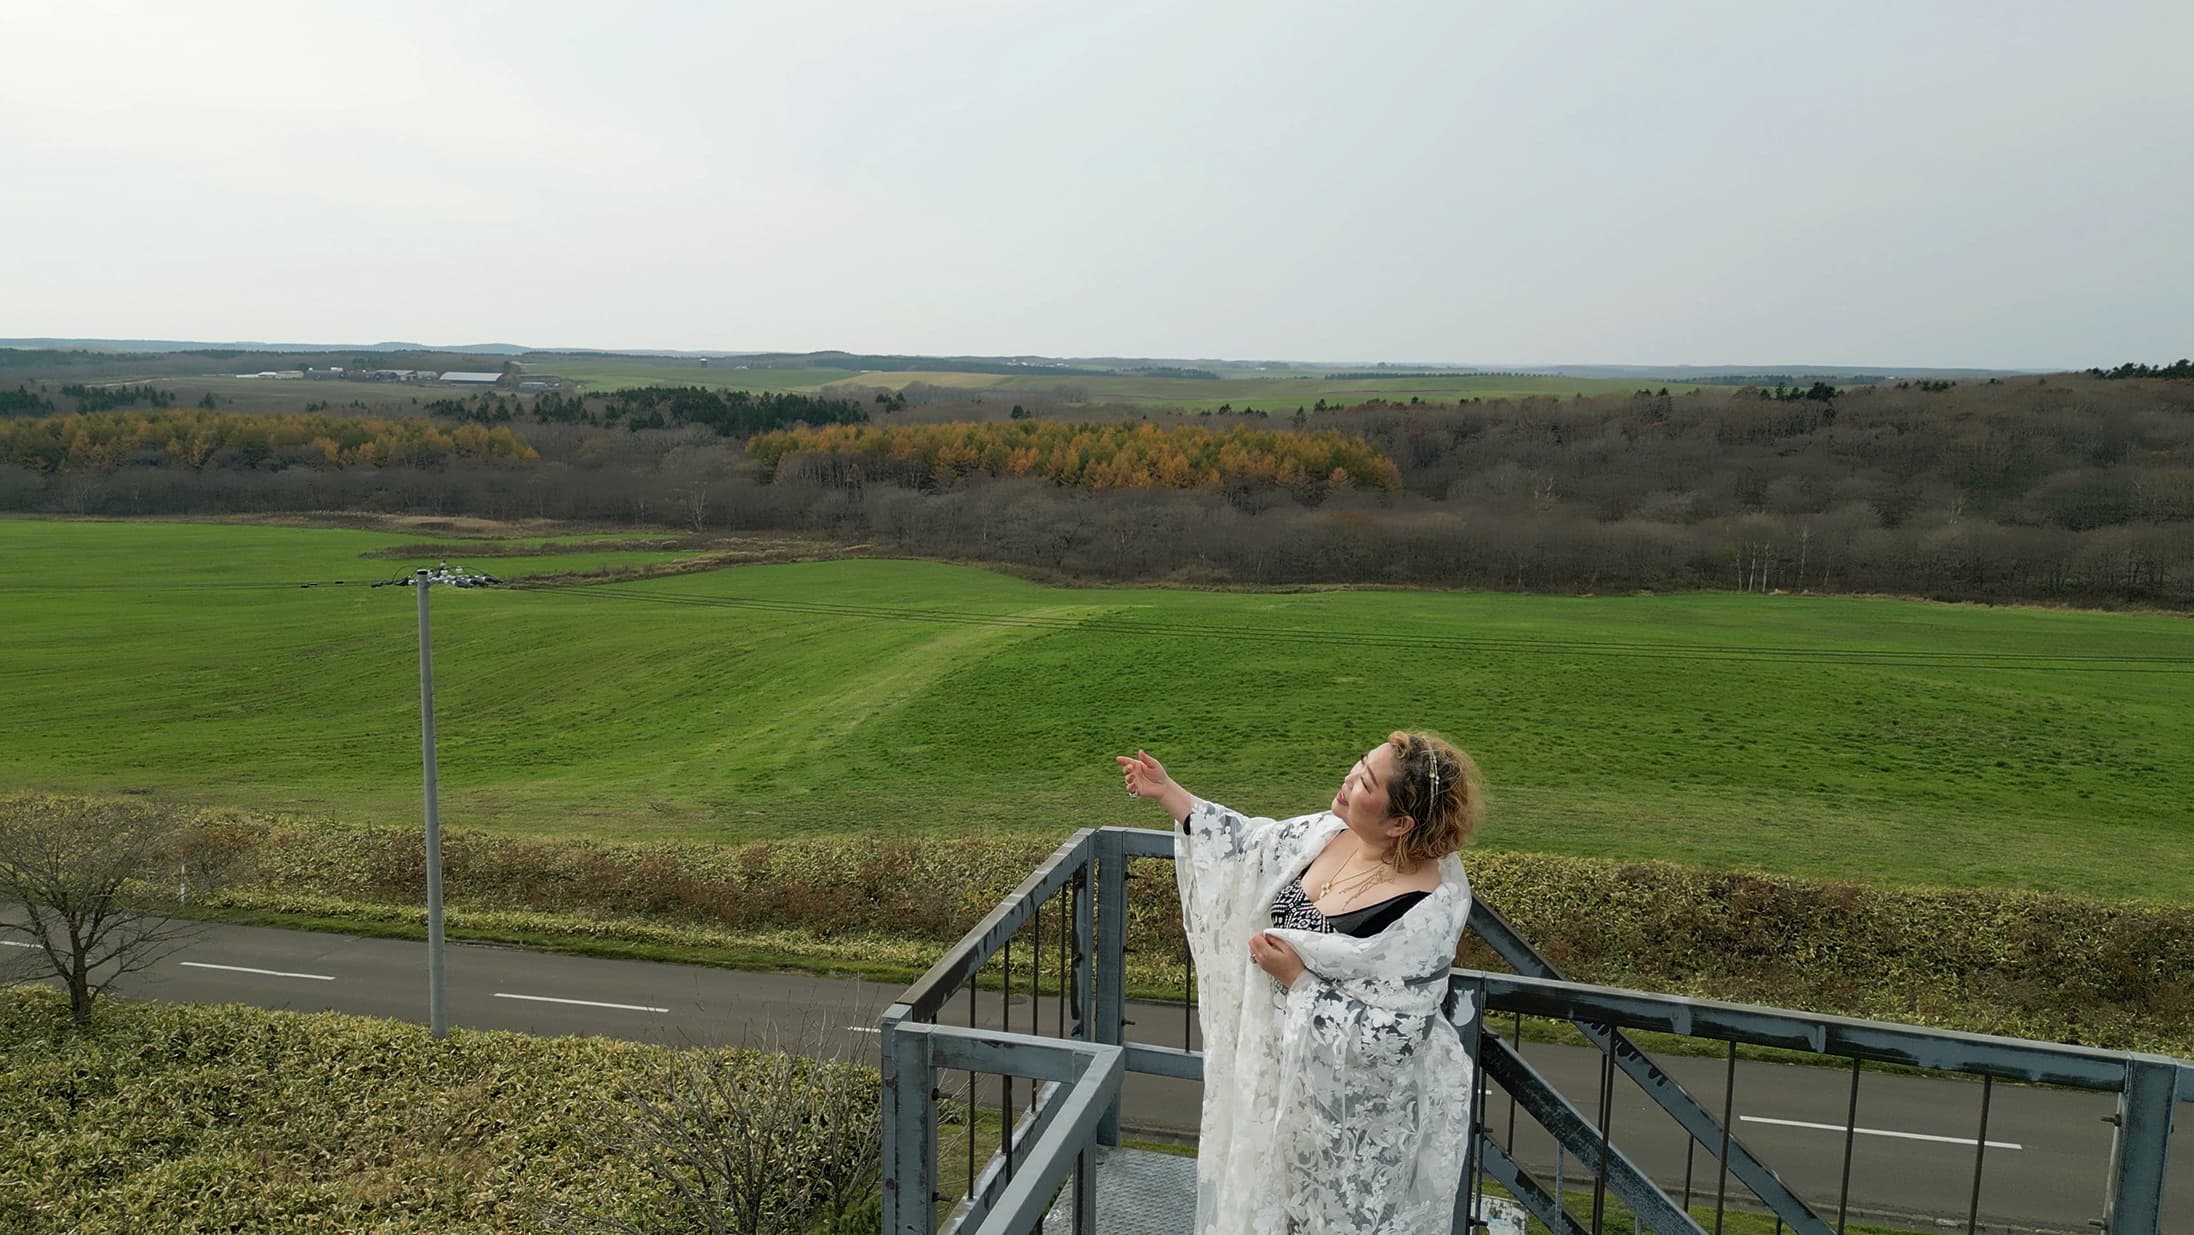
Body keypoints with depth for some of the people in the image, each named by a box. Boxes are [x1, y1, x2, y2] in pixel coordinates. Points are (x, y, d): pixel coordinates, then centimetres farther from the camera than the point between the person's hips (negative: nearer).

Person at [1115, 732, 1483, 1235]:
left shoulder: (1425, 913, -32)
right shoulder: (1333, 832, -12)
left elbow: (1388, 1037, -29)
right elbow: (1253, 844, 4)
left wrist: (1296, 978, -25)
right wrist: (1168, 793, 2)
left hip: (1351, 1111, -7)